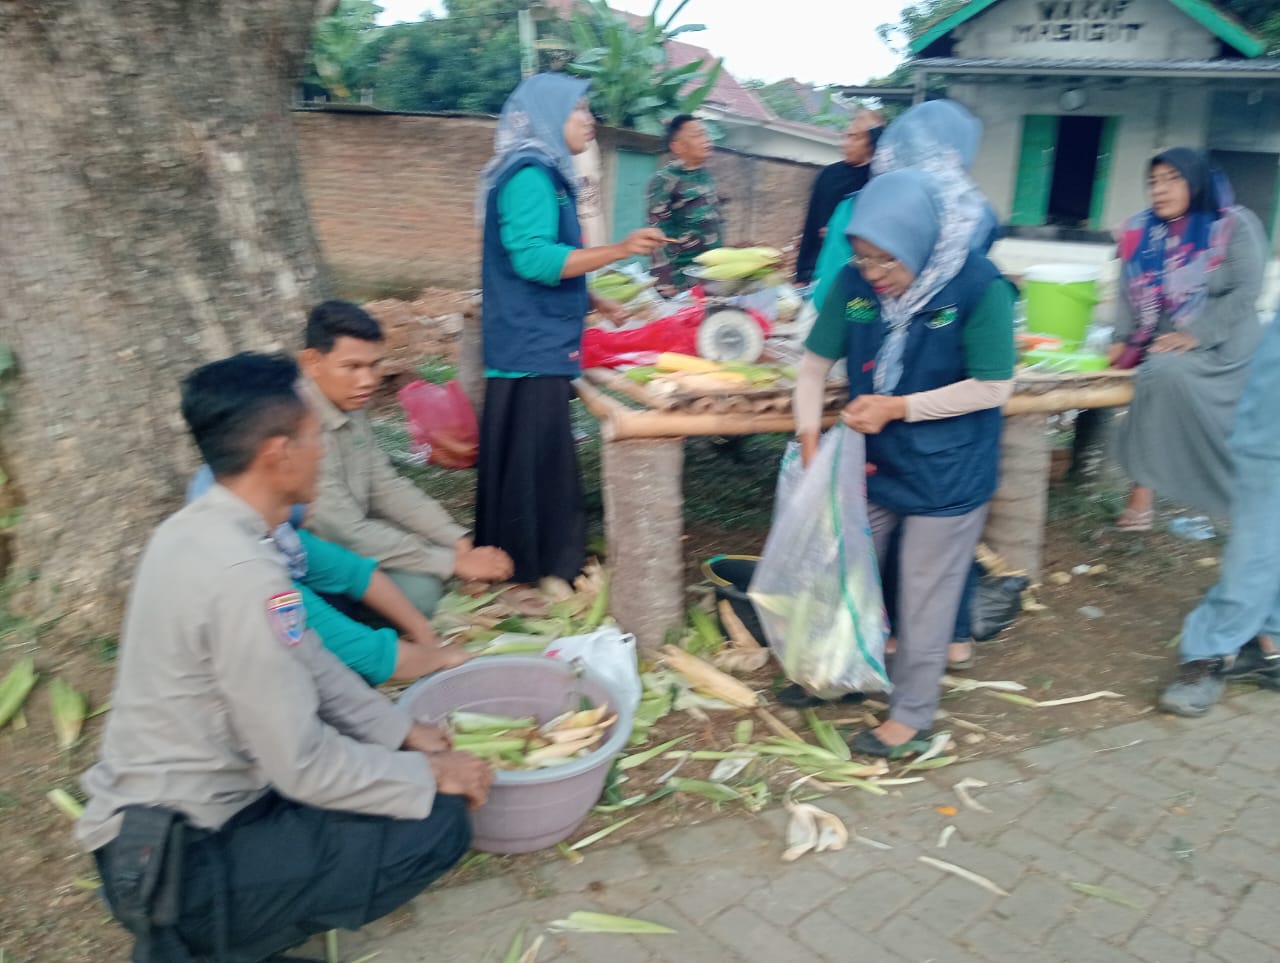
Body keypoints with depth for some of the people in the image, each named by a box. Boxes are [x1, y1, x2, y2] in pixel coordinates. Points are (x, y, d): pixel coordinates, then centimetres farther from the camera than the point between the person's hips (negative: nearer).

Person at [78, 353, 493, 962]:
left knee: (387, 752, 17)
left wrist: (407, 734, 7)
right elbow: (304, 766, -24)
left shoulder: (196, 528, 2)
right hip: (183, 859, -9)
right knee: (439, 825, -12)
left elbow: (309, 664, 8)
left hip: (152, 822, 9)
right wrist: (429, 774, -11)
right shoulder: (243, 575, -29)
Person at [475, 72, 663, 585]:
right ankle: (535, 580, 4)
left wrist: (593, 302, 22)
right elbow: (535, 259, -23)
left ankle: (525, 572, 25)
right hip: (532, 350, -10)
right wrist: (619, 249, -23)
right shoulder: (529, 175, -13)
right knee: (532, 469, -5)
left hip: (539, 347, 10)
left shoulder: (545, 174, 18)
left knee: (541, 466, 14)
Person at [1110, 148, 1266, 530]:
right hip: (1158, 347, 5)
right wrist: (1121, 338, -7)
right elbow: (1128, 293, 8)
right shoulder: (1141, 230, 9)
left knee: (1165, 371, -30)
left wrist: (1195, 336, -19)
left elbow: (1245, 292, -10)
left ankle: (1144, 489, -24)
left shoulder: (1235, 225, -3)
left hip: (1219, 346, -5)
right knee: (1160, 374, -21)